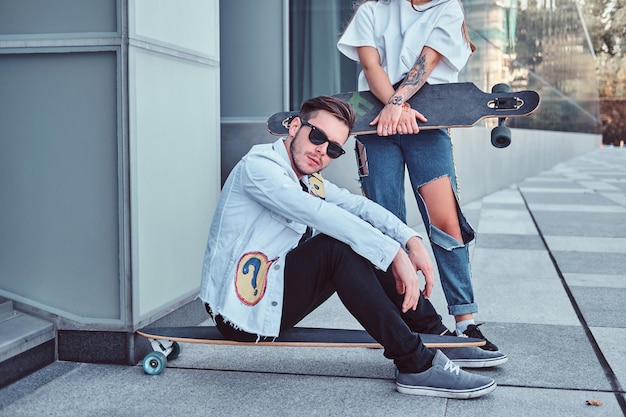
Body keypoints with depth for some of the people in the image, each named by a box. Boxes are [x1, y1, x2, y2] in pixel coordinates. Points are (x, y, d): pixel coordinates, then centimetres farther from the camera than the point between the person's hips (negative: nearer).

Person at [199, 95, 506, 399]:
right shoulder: (258, 165, -16)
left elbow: (358, 205, 4)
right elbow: (320, 214, -28)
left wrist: (411, 240, -13)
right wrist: (395, 255, -29)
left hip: (270, 299, 9)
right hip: (241, 312, -9)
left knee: (371, 245, 3)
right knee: (338, 246, -26)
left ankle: (438, 337, 5)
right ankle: (416, 365, -25)